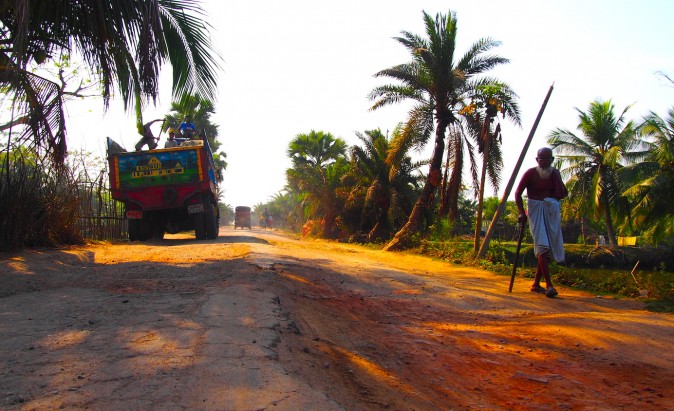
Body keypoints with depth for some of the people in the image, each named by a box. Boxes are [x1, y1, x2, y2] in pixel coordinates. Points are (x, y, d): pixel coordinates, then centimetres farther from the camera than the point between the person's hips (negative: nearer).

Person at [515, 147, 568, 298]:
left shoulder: (555, 173, 10)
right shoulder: (530, 173, -4)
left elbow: (562, 193, 10)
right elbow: (518, 193, -4)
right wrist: (522, 213, -12)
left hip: (551, 211, 5)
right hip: (536, 210, -5)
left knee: (548, 248, 5)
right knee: (542, 245, -18)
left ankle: (536, 284, 15)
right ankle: (549, 285, -24)